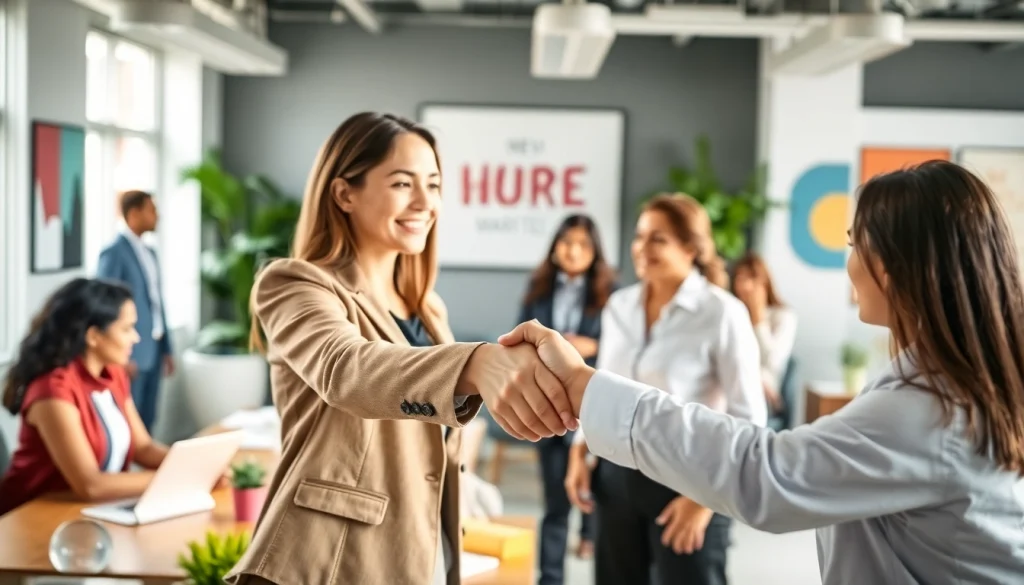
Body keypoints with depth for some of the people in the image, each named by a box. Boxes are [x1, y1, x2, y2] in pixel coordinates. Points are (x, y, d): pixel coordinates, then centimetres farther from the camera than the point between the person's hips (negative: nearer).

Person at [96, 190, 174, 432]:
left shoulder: (149, 253, 15)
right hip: (132, 352, -8)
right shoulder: (114, 253, -10)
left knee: (147, 423, 11)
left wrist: (166, 348, 16)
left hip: (153, 350, 8)